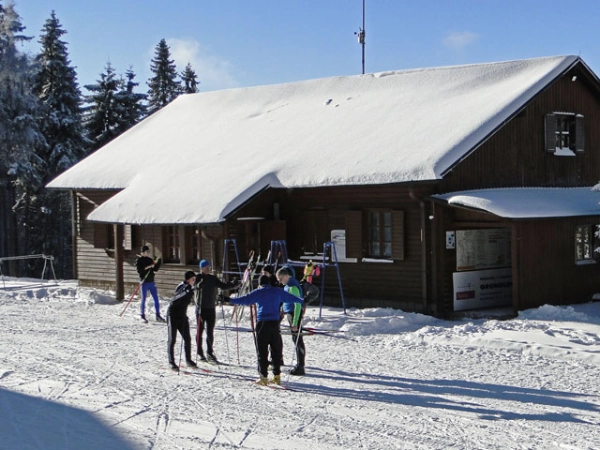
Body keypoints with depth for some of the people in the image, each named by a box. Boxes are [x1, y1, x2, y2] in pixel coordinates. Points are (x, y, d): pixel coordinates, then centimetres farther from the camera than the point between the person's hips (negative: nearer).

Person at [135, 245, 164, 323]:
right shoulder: (139, 260, -4)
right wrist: (147, 267, -23)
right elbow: (139, 270, -16)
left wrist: (158, 262, -2)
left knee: (156, 299, 4)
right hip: (144, 282, -5)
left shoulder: (150, 260, 12)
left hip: (151, 282, 5)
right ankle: (142, 316, 11)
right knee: (143, 299, 1)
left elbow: (155, 269, 11)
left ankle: (158, 316, 11)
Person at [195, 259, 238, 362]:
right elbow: (196, 286, -24)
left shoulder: (212, 278, 10)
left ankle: (210, 352, 15)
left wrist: (233, 285, -5)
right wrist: (199, 284, -47)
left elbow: (223, 286, 11)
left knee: (210, 331, 7)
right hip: (201, 308, -4)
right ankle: (200, 352, 8)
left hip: (211, 308, 4)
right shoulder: (198, 277, -5)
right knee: (200, 330, 1)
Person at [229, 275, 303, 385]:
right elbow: (291, 298, 23)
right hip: (275, 322, 4)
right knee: (276, 349, 11)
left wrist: (229, 300, -11)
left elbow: (245, 299, -12)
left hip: (262, 323, -4)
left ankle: (264, 377, -4)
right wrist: (302, 302, 40)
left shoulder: (258, 292, 0)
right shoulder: (278, 292, 12)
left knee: (262, 350, -1)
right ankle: (277, 375, 12)